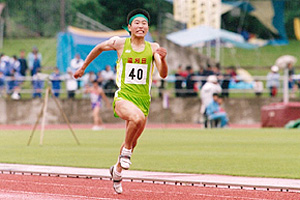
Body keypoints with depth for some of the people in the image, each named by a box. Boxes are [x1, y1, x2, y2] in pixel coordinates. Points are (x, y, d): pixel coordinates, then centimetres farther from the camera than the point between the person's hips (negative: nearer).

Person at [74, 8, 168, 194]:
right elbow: (99, 48, 17)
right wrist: (83, 68, 24)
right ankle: (126, 151, -10)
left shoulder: (153, 48, 2)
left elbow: (163, 74, -7)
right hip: (123, 97, -3)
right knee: (137, 118, -36)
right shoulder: (120, 43, -2)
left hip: (143, 100, 4)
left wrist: (163, 59, -27)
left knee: (133, 141, 15)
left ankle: (117, 170, 44)